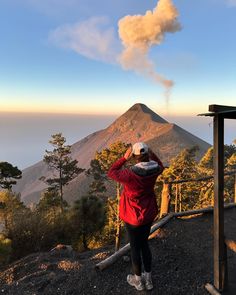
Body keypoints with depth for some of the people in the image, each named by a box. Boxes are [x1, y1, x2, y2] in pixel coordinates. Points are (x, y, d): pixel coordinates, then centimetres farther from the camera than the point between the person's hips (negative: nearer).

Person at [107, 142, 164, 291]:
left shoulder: (130, 174, -29)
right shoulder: (154, 170, -12)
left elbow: (111, 173, -12)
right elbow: (160, 166, 14)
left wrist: (124, 158, -16)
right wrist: (151, 153, 5)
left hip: (133, 217, -5)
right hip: (148, 214, 6)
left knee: (135, 247, 14)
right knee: (144, 244, 22)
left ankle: (138, 280, 34)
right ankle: (148, 279, 36)